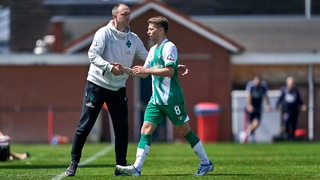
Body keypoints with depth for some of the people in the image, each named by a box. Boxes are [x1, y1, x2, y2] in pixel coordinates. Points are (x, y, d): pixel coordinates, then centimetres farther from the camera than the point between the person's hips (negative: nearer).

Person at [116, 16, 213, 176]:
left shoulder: (169, 47, -10)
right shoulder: (153, 50, 17)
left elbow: (170, 71, -22)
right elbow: (144, 74, 22)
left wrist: (147, 70, -20)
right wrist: (125, 70, 11)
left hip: (171, 98, -8)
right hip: (156, 100, 8)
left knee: (184, 130, 1)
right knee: (146, 130, -5)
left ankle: (206, 163, 14)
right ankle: (137, 168, -12)